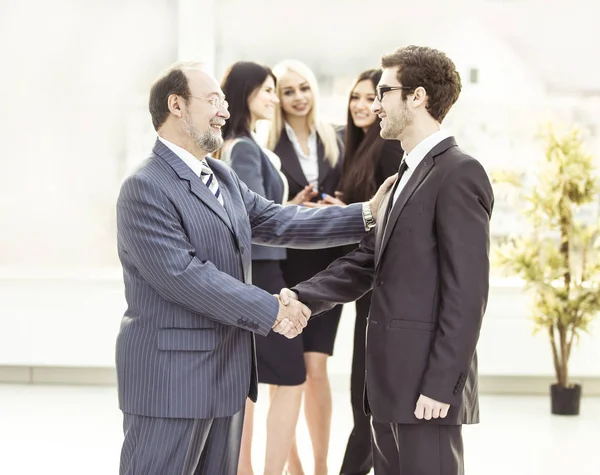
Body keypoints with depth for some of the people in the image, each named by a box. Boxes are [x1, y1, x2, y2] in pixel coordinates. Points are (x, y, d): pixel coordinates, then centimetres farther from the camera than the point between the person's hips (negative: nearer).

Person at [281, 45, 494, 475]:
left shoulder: (458, 173, -13)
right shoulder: (408, 175, 18)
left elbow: (467, 291, -18)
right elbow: (367, 261, 15)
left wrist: (441, 385, -20)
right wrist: (305, 297, 0)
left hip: (427, 383, -9)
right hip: (391, 383, 10)